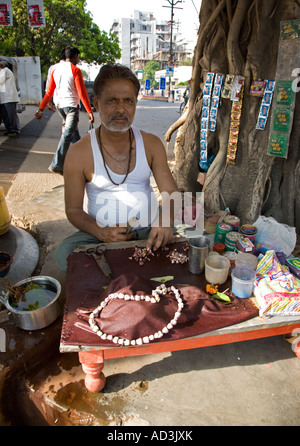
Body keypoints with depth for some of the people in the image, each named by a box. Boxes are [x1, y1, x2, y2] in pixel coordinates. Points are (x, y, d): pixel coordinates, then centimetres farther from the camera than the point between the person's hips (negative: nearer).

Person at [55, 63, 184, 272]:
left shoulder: (151, 144, 2)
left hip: (150, 230, 2)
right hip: (102, 234, -1)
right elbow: (74, 209, -1)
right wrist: (100, 232, -21)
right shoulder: (79, 153, -6)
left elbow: (171, 192, -1)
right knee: (65, 253, -30)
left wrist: (165, 221, -25)